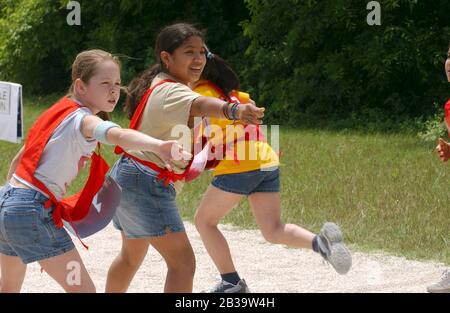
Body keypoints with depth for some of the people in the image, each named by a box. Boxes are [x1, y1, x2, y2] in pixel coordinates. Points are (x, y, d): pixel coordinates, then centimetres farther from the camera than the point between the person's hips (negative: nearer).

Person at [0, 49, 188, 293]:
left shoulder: (57, 113, 14)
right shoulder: (83, 119, -13)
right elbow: (116, 135, -37)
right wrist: (159, 146, -55)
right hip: (34, 211, -10)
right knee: (83, 289, -8)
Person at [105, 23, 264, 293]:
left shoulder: (159, 85, 13)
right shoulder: (172, 92, -20)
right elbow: (199, 105, -44)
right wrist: (234, 110, -64)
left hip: (129, 177, 11)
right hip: (147, 183, -11)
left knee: (132, 255, 28)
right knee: (183, 262, -17)